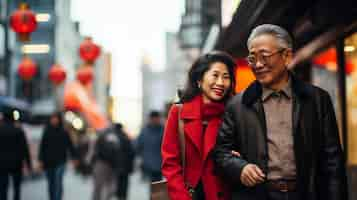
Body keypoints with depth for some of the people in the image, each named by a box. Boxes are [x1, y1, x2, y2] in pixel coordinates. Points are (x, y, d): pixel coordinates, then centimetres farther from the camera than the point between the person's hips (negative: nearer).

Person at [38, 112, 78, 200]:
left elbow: (70, 146, 0)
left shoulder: (64, 132, -3)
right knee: (51, 183, 11)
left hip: (60, 162, -3)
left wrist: (74, 157, -2)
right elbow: (42, 147, 4)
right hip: (48, 162, 3)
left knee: (58, 182, -13)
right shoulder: (46, 132, 4)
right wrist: (41, 160, -1)